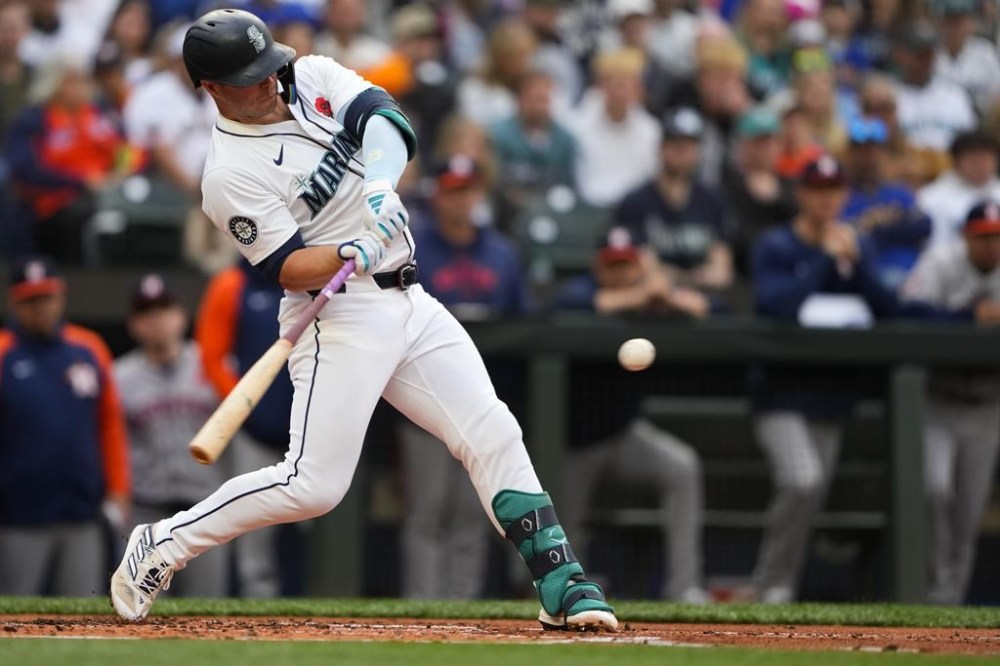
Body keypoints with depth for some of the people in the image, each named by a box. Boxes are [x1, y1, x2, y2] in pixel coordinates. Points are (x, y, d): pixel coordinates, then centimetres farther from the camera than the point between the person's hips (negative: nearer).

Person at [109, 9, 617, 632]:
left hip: (410, 302, 7)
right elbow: (290, 271, -17)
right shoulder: (233, 175, -13)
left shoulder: (313, 78, 6)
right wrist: (360, 250, -34)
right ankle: (161, 546, 1)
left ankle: (563, 587, 1)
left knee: (493, 435, 0)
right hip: (341, 317, -7)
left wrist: (379, 183, -28)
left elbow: (385, 117, -9)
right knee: (314, 484, -13)